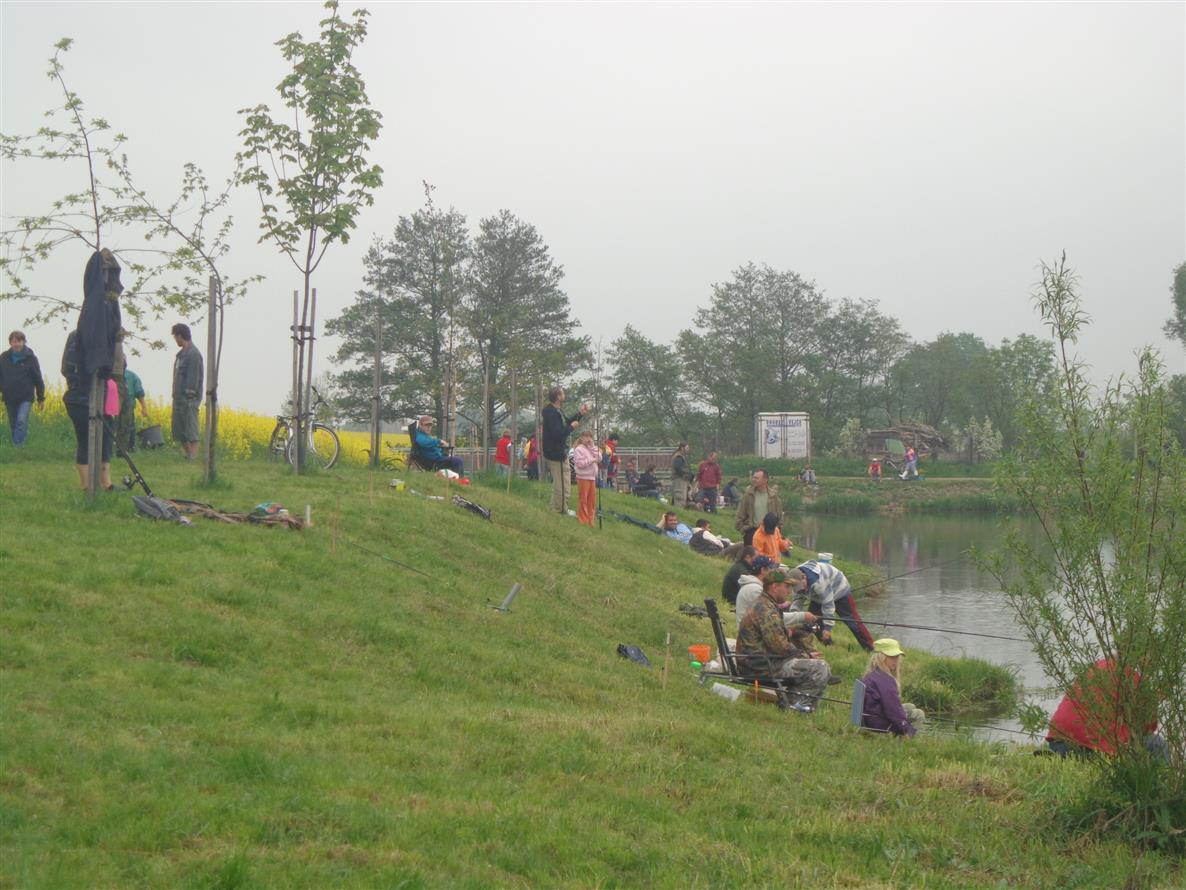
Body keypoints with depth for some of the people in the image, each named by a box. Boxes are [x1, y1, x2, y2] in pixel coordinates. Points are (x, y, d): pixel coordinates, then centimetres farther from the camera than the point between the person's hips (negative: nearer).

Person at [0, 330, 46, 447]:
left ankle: (18, 447, -23)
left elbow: (38, 379, 1)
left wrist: (41, 398, 3)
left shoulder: (30, 358, -4)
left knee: (22, 421, -20)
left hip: (26, 397, -4)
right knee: (13, 426, 10)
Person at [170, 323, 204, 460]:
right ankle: (185, 454, 15)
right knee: (179, 431, 10)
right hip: (179, 398, 10)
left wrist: (190, 395, -19)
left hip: (189, 399, -10)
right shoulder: (181, 353, 17)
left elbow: (194, 377, -17)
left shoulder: (193, 354, -13)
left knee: (191, 431, -9)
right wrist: (175, 395, 15)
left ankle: (193, 457, -9)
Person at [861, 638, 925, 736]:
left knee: (910, 707, 24)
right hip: (880, 723, -10)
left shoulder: (869, 676, 10)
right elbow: (893, 709, -22)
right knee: (918, 714, 0)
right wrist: (907, 729, -13)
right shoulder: (885, 680, -22)